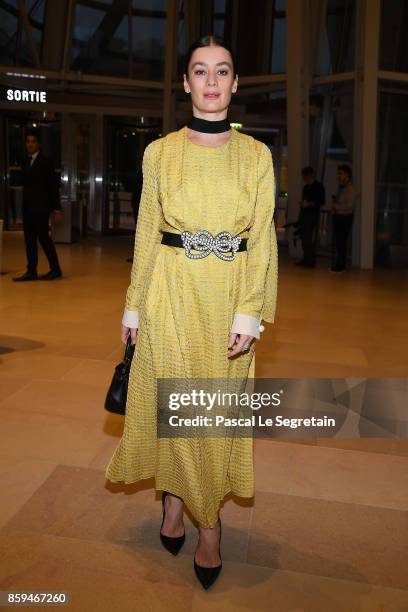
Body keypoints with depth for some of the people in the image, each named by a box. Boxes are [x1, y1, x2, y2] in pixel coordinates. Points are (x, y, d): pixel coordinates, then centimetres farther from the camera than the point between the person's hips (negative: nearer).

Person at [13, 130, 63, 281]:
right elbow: (26, 184, 15)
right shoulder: (25, 162, 15)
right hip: (27, 206, 7)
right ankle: (31, 271, 7)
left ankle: (55, 269, 5)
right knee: (29, 239, 4)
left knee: (43, 237, -6)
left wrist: (56, 208, -11)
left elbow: (53, 185, -6)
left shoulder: (45, 162, -3)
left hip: (41, 206, -7)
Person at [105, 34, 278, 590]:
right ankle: (197, 515, 28)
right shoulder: (159, 152, 3)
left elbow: (262, 237, -1)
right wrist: (134, 304, 3)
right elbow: (147, 231, 5)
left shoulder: (257, 154, 3)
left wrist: (249, 311, -10)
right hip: (172, 291, 0)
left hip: (230, 293, 1)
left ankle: (190, 502, 29)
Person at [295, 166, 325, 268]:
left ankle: (311, 261, -7)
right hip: (303, 214, 7)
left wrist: (309, 204, -16)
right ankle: (305, 259, 11)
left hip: (313, 215, -7)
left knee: (310, 240, -11)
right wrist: (302, 203, 6)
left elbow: (322, 201, -7)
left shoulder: (319, 186, -2)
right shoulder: (305, 187, 20)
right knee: (304, 238, 4)